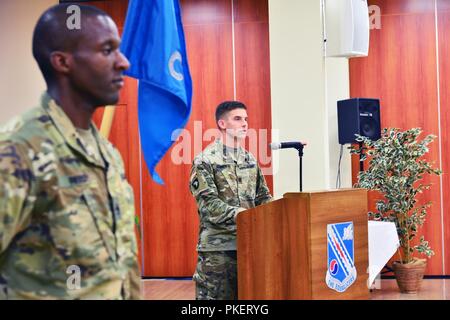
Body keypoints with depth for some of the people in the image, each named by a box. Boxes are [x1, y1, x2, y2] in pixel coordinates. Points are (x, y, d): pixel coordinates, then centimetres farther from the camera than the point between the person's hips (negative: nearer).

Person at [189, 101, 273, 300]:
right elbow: (207, 203, -15)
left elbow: (263, 197, 15)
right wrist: (239, 213, -25)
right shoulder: (205, 160, -6)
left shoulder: (250, 159, 13)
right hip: (217, 245, -6)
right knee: (215, 295, 1)